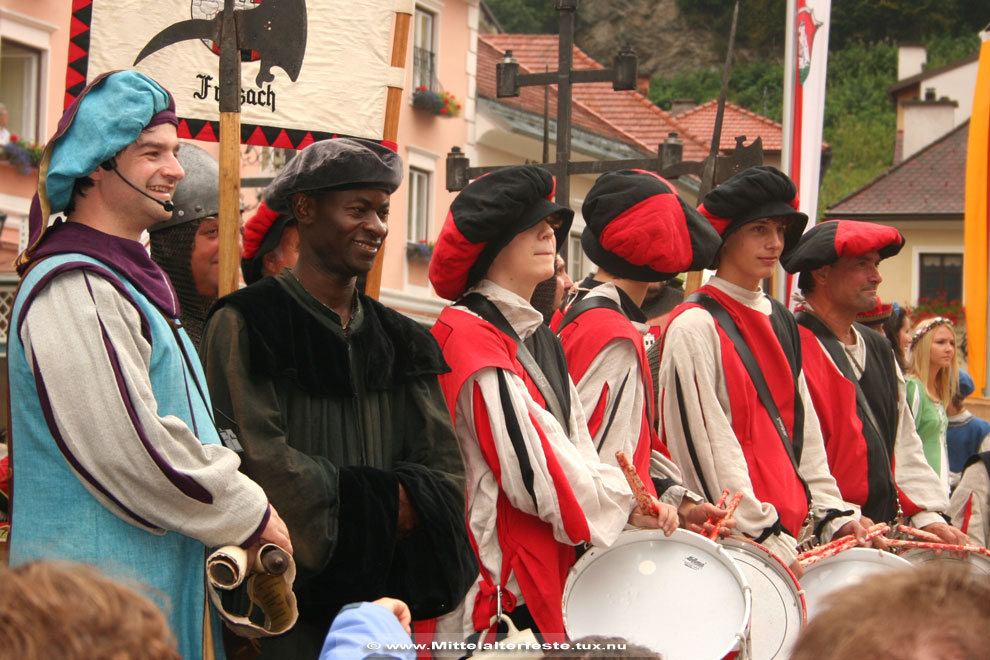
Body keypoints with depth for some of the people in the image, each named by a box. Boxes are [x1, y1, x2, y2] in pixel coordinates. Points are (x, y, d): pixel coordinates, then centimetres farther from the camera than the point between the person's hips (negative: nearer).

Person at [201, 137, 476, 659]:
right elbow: (259, 460, -12)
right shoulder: (245, 326, -2)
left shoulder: (401, 342, 17)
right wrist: (378, 500, -8)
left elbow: (444, 468, 10)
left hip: (385, 595, 5)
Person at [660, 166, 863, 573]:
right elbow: (706, 441, -14)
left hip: (791, 532, 7)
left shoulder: (781, 323, 16)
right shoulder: (695, 327, -8)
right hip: (732, 538, -7)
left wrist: (831, 515, 6)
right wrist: (764, 533, -17)